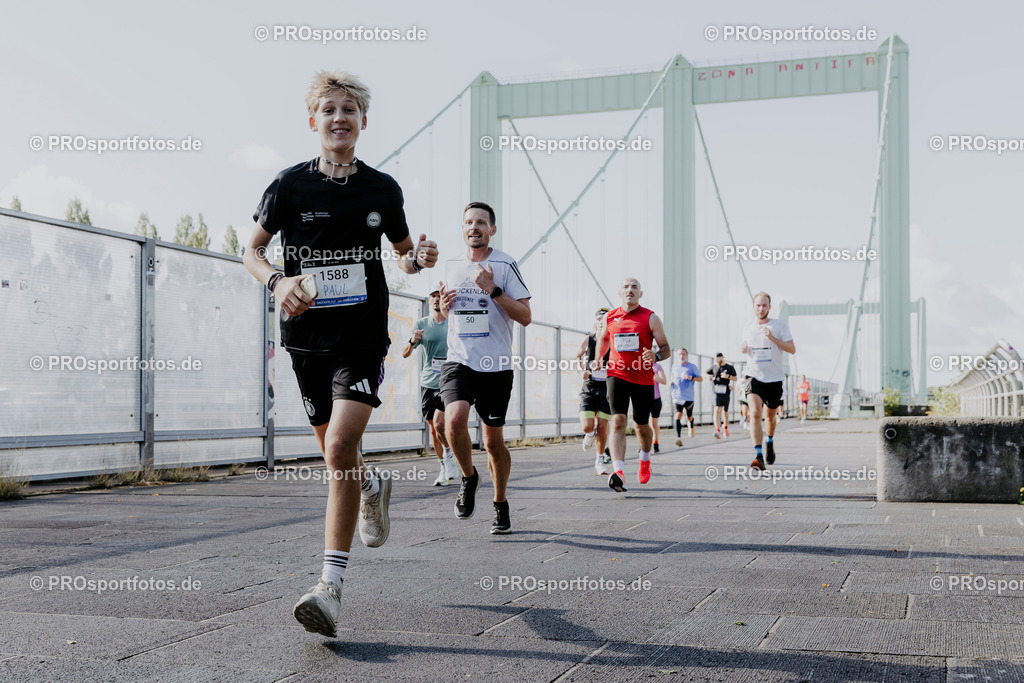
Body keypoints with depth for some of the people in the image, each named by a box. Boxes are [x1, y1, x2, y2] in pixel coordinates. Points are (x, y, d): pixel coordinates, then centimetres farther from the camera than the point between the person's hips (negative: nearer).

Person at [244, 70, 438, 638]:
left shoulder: (383, 189, 4)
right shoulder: (290, 185, 2)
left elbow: (402, 253, 17)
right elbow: (253, 251, 8)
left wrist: (419, 259, -6)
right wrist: (277, 281, -12)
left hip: (363, 336, -2)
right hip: (307, 334, 2)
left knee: (340, 447, -18)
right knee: (333, 452, 14)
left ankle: (330, 588, -16)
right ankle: (374, 487, 51)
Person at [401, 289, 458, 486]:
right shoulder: (421, 324, 7)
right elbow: (405, 354, 4)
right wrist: (412, 341, -17)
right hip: (427, 383, 3)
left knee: (439, 423, -18)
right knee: (433, 428, 7)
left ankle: (449, 454, 9)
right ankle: (444, 468, 22)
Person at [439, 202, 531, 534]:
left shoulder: (504, 265, -4)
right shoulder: (452, 266, 10)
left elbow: (525, 316, -7)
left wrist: (493, 289, -18)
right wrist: (445, 305, 1)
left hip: (496, 366, -2)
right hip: (458, 361, 2)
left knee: (493, 440, 4)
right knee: (455, 420, -23)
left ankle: (500, 504, 26)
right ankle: (469, 477, 5)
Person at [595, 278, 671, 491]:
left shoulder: (650, 318, -2)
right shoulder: (609, 318, 5)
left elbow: (666, 349, -1)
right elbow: (602, 338, 26)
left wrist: (656, 356, -23)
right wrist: (598, 362, 17)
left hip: (643, 379, 0)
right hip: (617, 375, 0)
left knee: (641, 426, 13)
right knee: (618, 421, -19)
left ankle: (645, 459, 45)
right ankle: (618, 473, -30)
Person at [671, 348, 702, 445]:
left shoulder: (692, 367, -1)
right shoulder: (674, 366, 9)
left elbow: (701, 379, -1)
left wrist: (691, 377, -18)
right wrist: (672, 382, 8)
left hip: (689, 397, -1)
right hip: (677, 396, 1)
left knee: (689, 417, 11)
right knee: (678, 415, -18)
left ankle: (690, 426, 48)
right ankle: (678, 437, -23)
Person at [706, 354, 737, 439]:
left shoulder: (730, 368, 6)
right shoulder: (714, 367, 12)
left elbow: (735, 378, 2)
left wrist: (728, 376, -16)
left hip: (726, 392, 0)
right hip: (717, 392, 0)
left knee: (725, 412, 8)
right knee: (717, 410, -16)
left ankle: (725, 427, 36)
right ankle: (717, 431, -26)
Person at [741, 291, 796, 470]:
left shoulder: (779, 326, -2)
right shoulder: (747, 328, 8)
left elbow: (792, 349, -7)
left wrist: (773, 338, -19)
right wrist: (743, 349, 1)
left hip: (774, 378, 0)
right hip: (753, 376, 0)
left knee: (770, 416, 13)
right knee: (755, 412, -20)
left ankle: (769, 442, 46)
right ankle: (758, 457, -25)